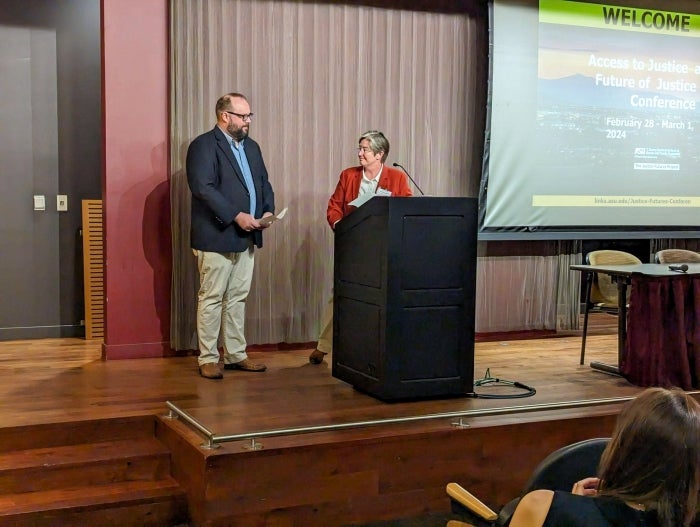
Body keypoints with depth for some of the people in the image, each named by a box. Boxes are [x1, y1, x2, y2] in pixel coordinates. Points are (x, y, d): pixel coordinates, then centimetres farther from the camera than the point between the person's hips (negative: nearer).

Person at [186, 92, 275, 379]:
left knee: (237, 299, 12)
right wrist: (236, 216, -22)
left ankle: (235, 355, 20)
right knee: (211, 299, 0)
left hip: (246, 237, 8)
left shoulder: (251, 147, 17)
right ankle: (208, 359, 8)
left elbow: (264, 183, 19)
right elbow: (203, 188, -20)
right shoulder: (203, 145, -9)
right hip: (216, 237, -8)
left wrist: (267, 211, 0)